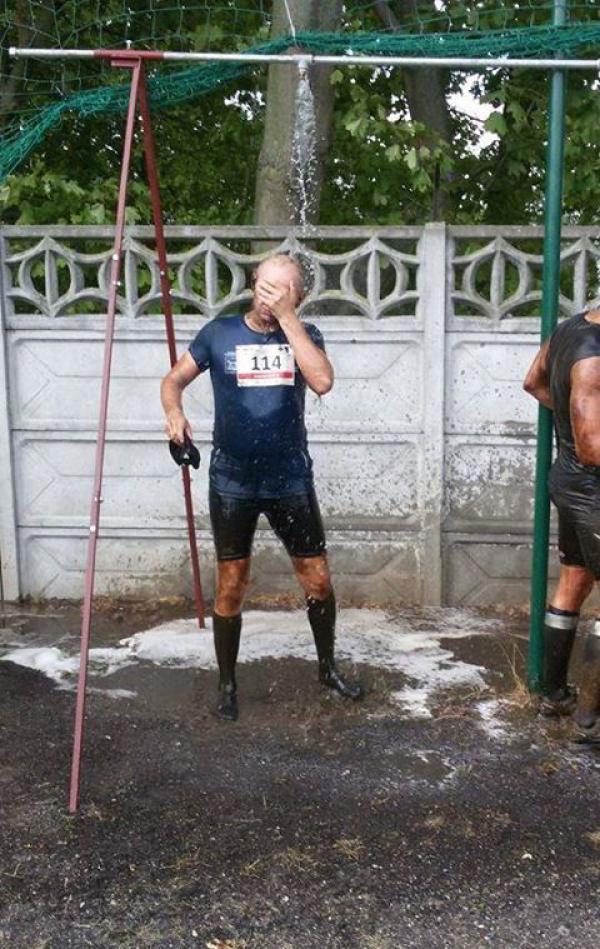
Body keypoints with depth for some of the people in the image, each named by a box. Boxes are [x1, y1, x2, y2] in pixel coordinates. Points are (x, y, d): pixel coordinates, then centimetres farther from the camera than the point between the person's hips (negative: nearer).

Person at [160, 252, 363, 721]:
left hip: (291, 480, 1)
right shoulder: (220, 332, -1)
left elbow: (322, 381, -19)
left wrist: (286, 316, -19)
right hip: (232, 483, -1)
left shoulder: (304, 334, 1)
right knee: (231, 586, 6)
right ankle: (228, 684, 24)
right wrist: (175, 411, -19)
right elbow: (175, 379, 4)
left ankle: (327, 667, 32)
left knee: (318, 580, 8)